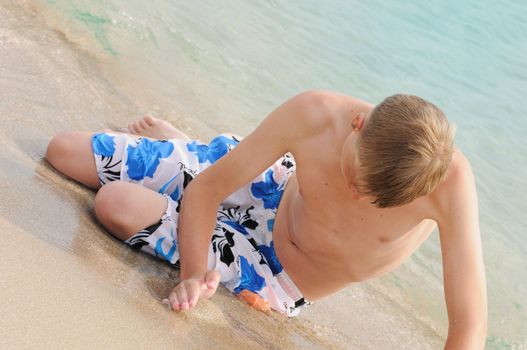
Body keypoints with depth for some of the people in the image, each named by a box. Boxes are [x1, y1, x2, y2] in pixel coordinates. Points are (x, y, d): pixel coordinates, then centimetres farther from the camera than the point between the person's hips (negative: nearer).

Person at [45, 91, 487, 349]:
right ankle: (167, 138, 36)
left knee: (114, 203, -17)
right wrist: (193, 273, -32)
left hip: (282, 281, -1)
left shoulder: (449, 179, -36)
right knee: (64, 150, 4)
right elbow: (205, 189, -20)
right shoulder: (315, 114, -31)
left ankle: (170, 140, 20)